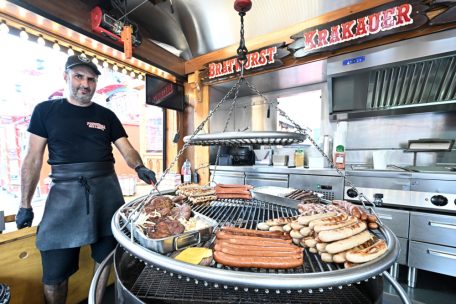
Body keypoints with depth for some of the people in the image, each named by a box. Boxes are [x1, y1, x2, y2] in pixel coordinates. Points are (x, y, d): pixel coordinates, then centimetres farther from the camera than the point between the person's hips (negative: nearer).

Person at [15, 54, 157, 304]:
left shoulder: (106, 115, 8)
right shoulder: (45, 110, 5)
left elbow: (127, 150, 2)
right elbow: (33, 159, 5)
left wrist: (139, 167, -19)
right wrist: (25, 205, 3)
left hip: (106, 190, 2)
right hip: (65, 191, -1)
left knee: (105, 258, 14)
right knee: (54, 272, 8)